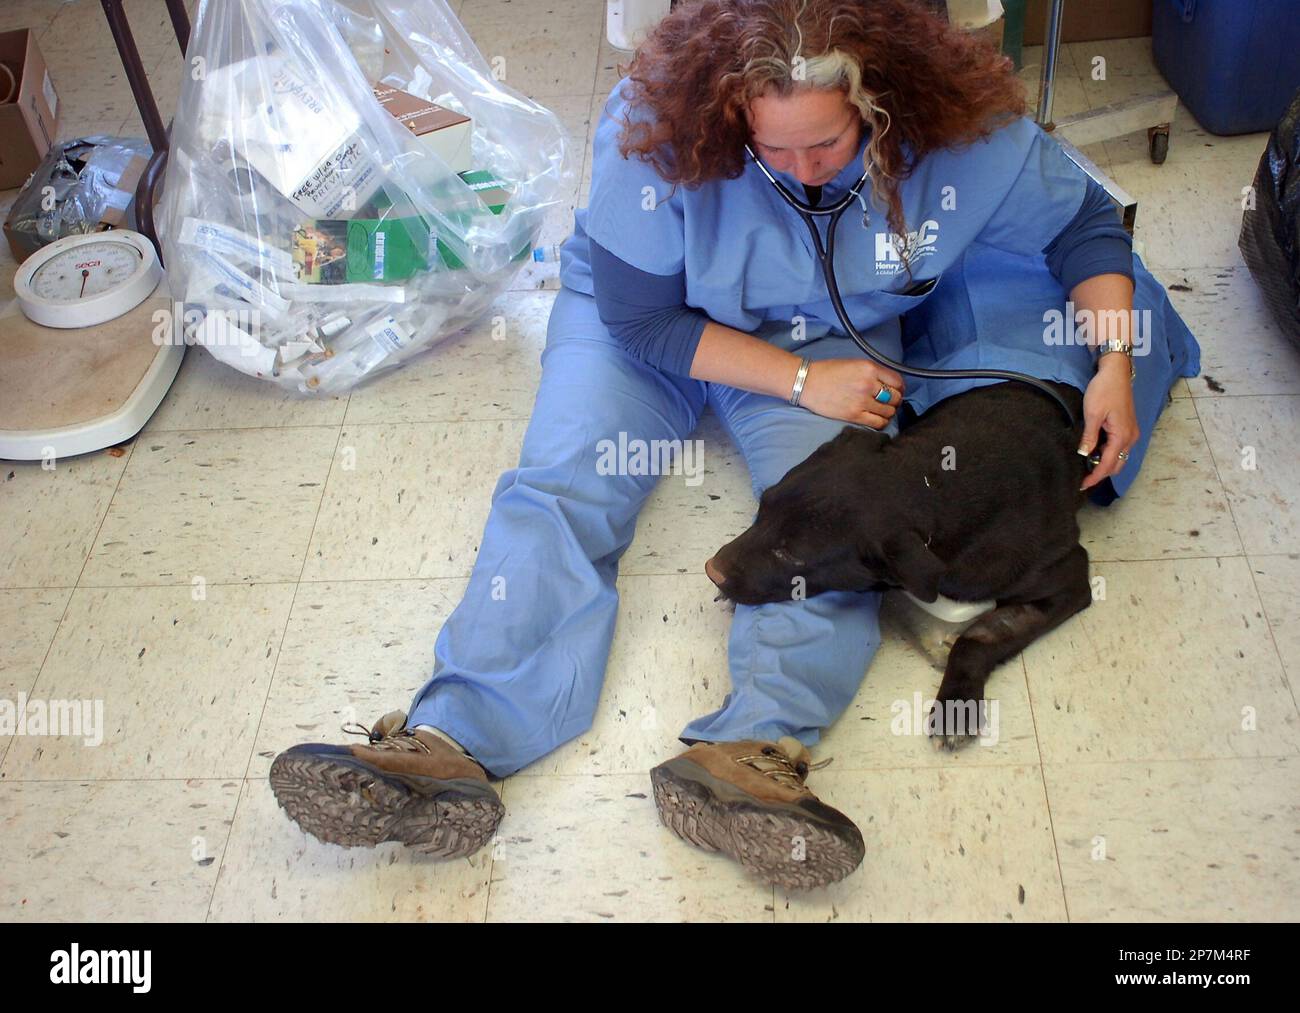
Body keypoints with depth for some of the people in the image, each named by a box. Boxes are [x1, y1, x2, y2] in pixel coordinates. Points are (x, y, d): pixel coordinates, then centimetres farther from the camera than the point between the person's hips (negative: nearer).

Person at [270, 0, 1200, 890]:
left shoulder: (968, 135, -22)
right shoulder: (659, 125, -28)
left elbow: (1085, 223, -5)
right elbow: (641, 313, -20)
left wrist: (1114, 366, -18)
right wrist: (802, 380, -23)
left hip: (838, 341, 1)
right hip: (643, 320, 0)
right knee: (561, 490, -21)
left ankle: (753, 749, -46)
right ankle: (452, 743, -33)